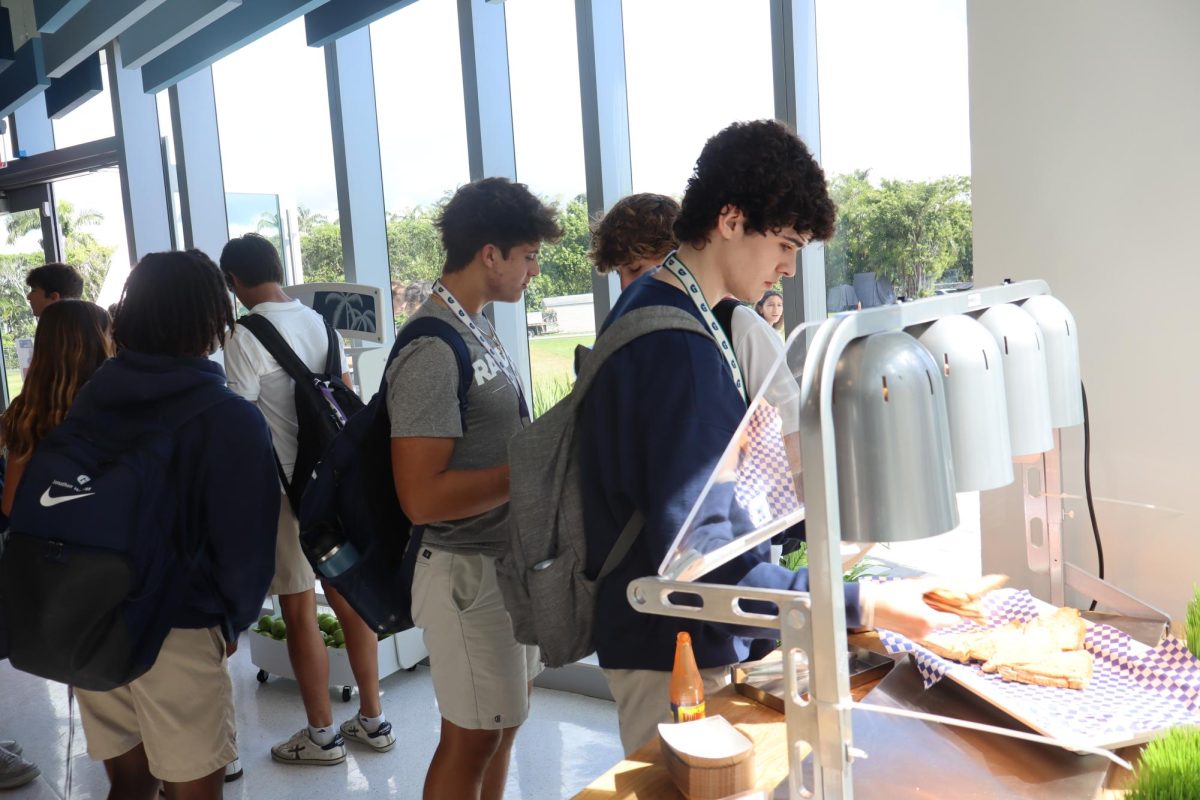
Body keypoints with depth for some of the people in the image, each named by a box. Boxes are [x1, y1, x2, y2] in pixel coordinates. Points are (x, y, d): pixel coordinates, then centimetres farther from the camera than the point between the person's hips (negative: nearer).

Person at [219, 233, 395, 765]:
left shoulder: (246, 339, -13)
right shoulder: (320, 323, 6)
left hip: (284, 488, -6)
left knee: (299, 612, 5)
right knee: (348, 598, 13)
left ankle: (322, 735, 16)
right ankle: (372, 719, 23)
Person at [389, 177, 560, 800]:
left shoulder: (477, 329, 7)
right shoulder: (432, 350, -21)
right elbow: (422, 497, -26)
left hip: (512, 559, 9)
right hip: (470, 573, -9)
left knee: (504, 719, 22)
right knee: (471, 739, 7)